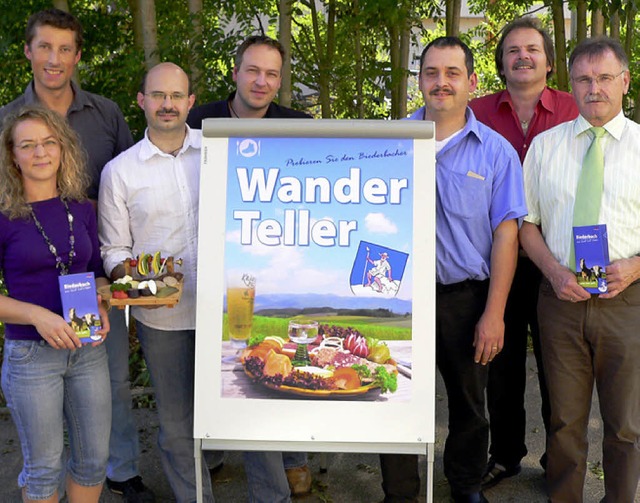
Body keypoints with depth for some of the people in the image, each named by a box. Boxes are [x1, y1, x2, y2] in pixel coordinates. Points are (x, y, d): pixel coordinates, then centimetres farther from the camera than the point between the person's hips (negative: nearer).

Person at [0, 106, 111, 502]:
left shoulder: (82, 209, 3)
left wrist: (101, 307, -6)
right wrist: (37, 315, -22)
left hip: (88, 348, 4)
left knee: (94, 459, 14)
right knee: (44, 466, 11)